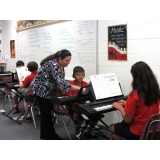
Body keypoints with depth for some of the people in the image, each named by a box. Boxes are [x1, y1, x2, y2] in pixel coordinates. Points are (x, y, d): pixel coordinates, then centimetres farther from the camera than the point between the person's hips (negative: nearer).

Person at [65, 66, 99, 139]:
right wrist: (75, 111, -23)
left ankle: (87, 133, 16)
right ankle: (77, 135, 9)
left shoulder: (86, 84, 3)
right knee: (78, 121, -27)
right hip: (73, 107, -5)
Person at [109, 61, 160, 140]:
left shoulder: (134, 95, -27)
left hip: (137, 133, -7)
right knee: (123, 123, 31)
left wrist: (120, 107, -4)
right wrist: (128, 104, 12)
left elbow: (128, 120, -19)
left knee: (111, 128, 21)